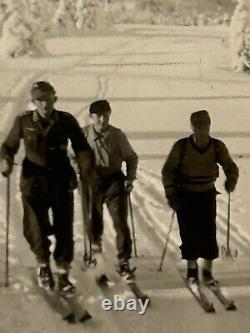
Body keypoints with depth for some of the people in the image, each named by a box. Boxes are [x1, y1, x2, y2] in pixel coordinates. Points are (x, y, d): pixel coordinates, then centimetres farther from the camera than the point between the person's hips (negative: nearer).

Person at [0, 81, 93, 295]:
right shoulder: (24, 121, 1)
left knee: (64, 229, 3)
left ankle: (63, 274, 20)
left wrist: (86, 170, -17)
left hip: (62, 181, 0)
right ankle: (43, 265, 25)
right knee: (36, 229, -5)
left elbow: (81, 147, 0)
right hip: (34, 181, 0)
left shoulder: (66, 121, -1)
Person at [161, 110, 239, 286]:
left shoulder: (218, 146, -9)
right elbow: (168, 170, -7)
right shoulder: (181, 146, -13)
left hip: (207, 194, 1)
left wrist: (231, 180, -34)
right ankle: (192, 267, 22)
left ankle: (208, 269, 13)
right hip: (185, 195, -1)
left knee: (208, 231, -4)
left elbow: (230, 166, -12)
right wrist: (171, 193, -16)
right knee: (189, 232, 1)